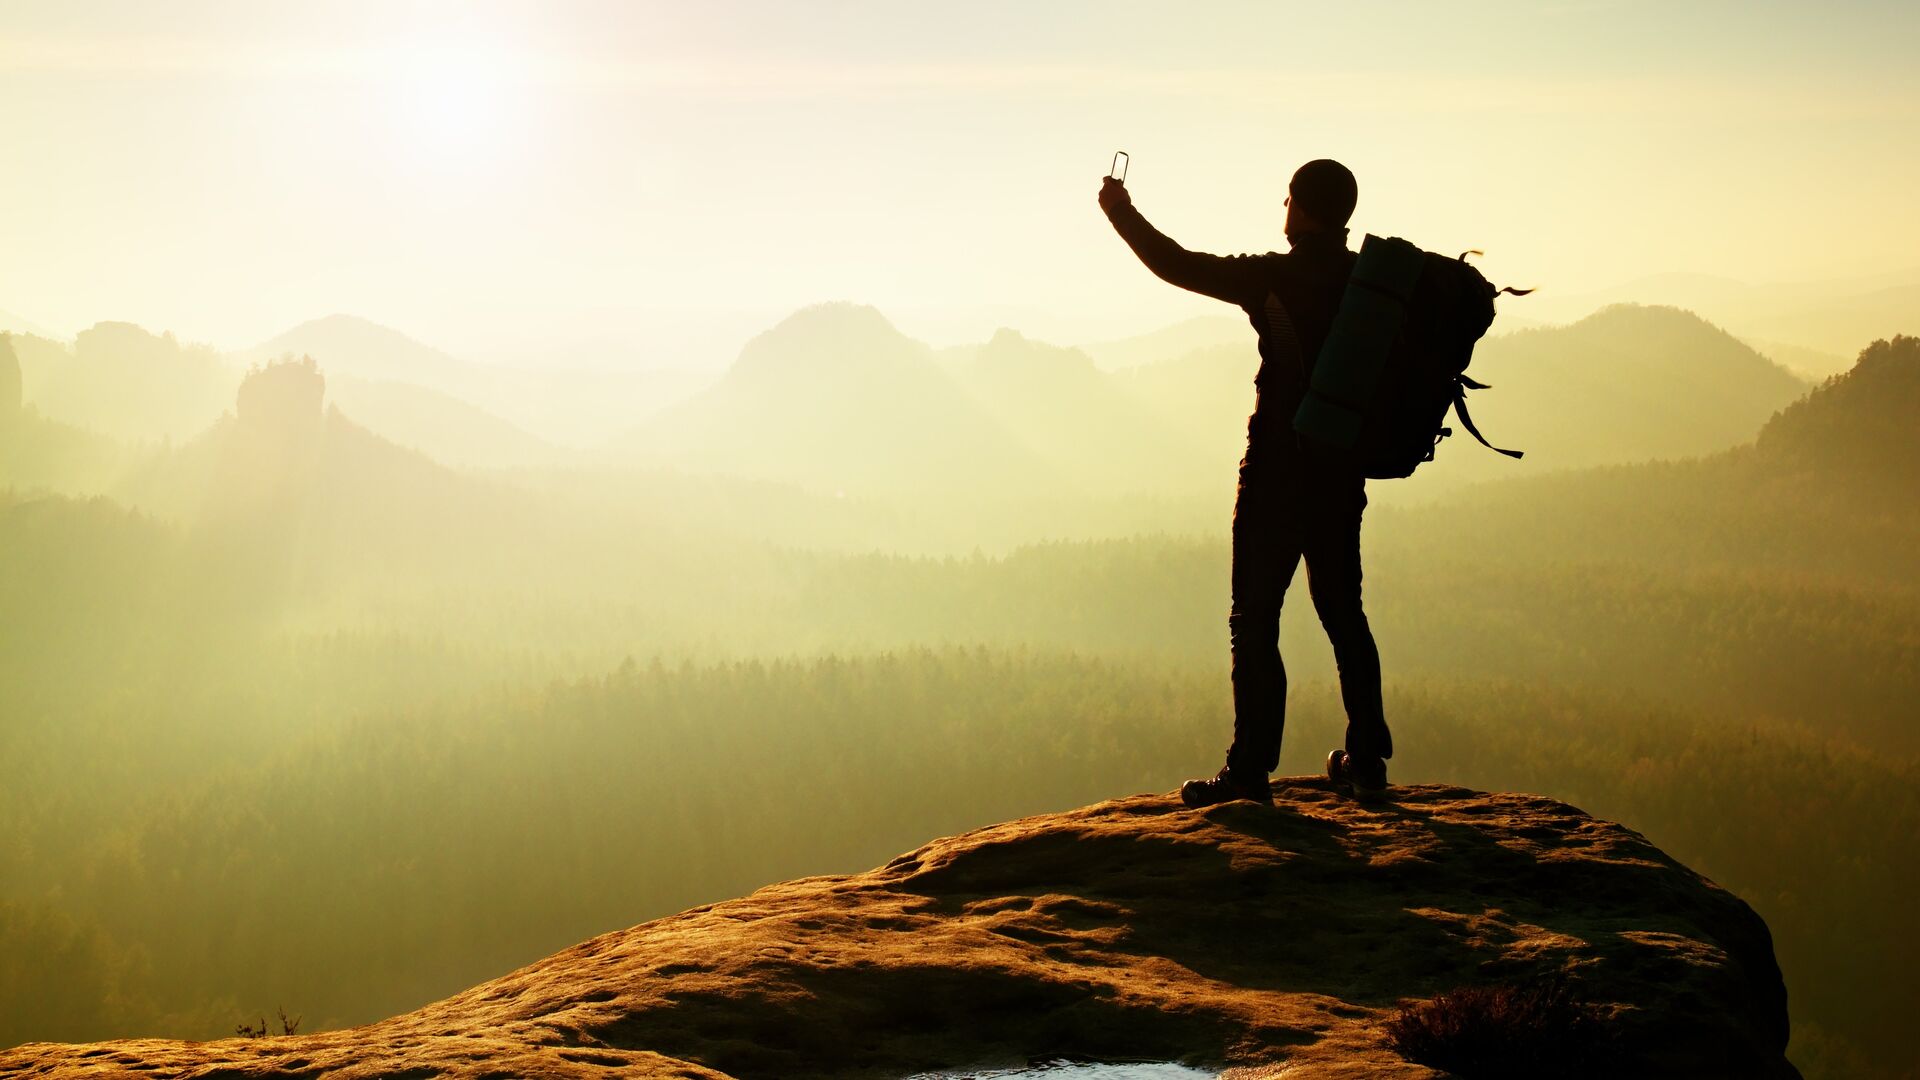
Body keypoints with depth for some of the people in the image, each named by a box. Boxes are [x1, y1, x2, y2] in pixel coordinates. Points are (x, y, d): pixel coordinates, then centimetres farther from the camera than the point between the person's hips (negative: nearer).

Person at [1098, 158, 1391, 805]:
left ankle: (1250, 772, -5)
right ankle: (1367, 760, 19)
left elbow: (1178, 267, -6)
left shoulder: (1278, 278, -13)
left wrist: (1122, 214, 6)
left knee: (1254, 623, -2)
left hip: (1277, 477, -6)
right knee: (1343, 613, 16)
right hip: (1343, 478, 6)